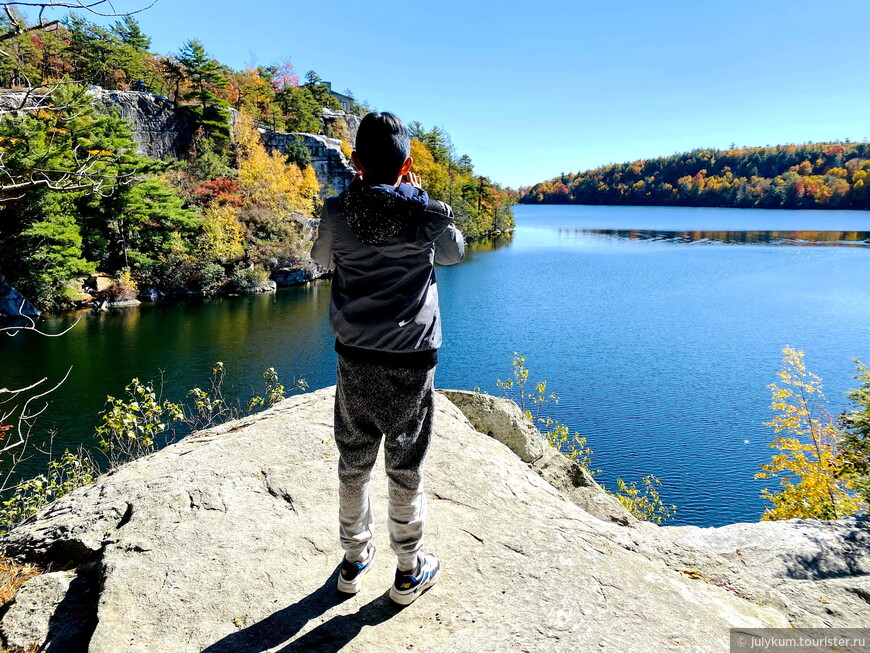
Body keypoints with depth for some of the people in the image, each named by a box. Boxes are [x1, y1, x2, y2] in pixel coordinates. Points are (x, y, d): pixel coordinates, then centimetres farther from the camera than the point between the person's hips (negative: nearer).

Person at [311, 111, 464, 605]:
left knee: (354, 466, 17)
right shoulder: (428, 213, -10)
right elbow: (454, 253, 12)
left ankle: (355, 560, 34)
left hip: (355, 359, 2)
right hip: (410, 362, -2)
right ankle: (409, 572, 28)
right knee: (406, 471, 11)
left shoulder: (338, 212, -5)